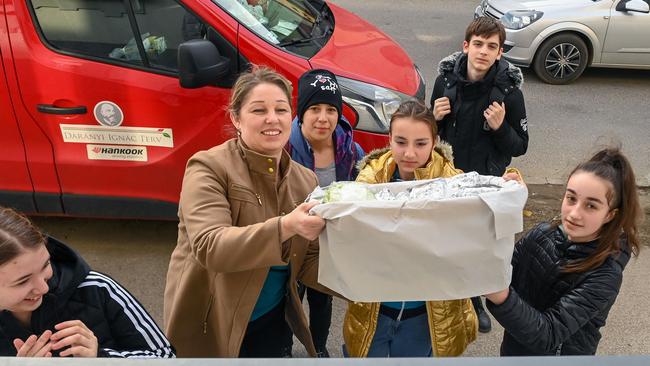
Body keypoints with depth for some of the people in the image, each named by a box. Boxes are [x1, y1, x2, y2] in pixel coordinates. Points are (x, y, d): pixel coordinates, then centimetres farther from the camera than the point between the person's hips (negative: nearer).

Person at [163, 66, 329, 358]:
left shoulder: (305, 180, 0)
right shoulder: (209, 168, -15)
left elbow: (307, 264, -1)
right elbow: (208, 246, -28)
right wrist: (285, 226, -40)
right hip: (208, 328, -4)